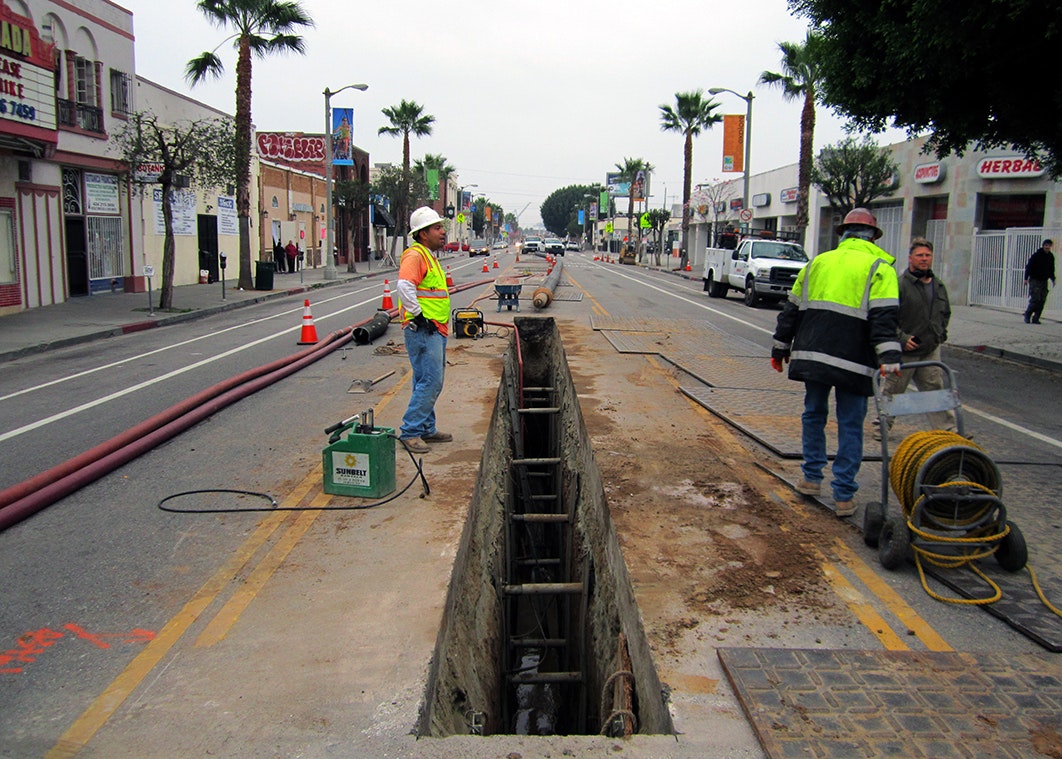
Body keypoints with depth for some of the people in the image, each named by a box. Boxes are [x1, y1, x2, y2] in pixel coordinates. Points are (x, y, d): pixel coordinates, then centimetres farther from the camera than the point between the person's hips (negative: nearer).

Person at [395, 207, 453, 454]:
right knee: (430, 382, -11)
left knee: (431, 381, 15)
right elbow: (404, 285, -28)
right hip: (423, 330, -10)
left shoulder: (430, 256, 19)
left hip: (435, 330, 10)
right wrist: (419, 315, -24)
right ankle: (409, 431, -5)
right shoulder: (415, 255, -13)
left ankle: (427, 429, 24)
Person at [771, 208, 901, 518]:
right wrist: (889, 357, -19)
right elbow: (884, 317, -12)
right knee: (850, 427, 4)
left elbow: (791, 309, 16)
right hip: (853, 360, -3)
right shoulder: (879, 267, 2)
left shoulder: (817, 262, 15)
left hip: (812, 353, 4)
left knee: (813, 414, 19)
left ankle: (812, 478, 23)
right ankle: (843, 496, 5)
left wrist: (780, 347, 22)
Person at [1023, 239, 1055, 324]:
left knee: (1042, 300, -1)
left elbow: (1051, 269, 22)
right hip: (1034, 280, -5)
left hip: (1044, 281, 5)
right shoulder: (1036, 255, -7)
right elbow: (1029, 267, -8)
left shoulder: (1051, 256, 10)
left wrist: (1052, 279, 17)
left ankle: (1035, 318, 3)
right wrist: (1026, 278, -13)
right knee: (1035, 299, -12)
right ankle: (1027, 316, 4)